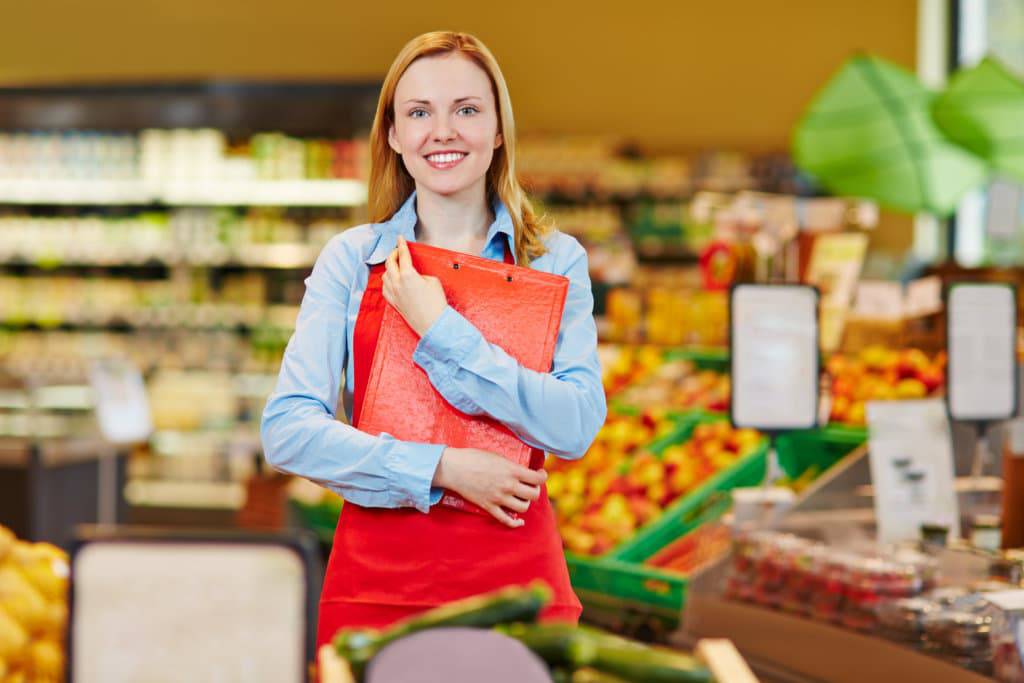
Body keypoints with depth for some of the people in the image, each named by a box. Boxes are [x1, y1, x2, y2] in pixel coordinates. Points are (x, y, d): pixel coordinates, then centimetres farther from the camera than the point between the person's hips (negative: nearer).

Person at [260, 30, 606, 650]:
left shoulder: (554, 261, 2)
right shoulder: (353, 258, 2)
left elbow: (576, 427, -11)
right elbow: (287, 430, -6)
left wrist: (440, 329, -15)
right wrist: (442, 468, -16)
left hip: (516, 585, 0)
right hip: (374, 584, 0)